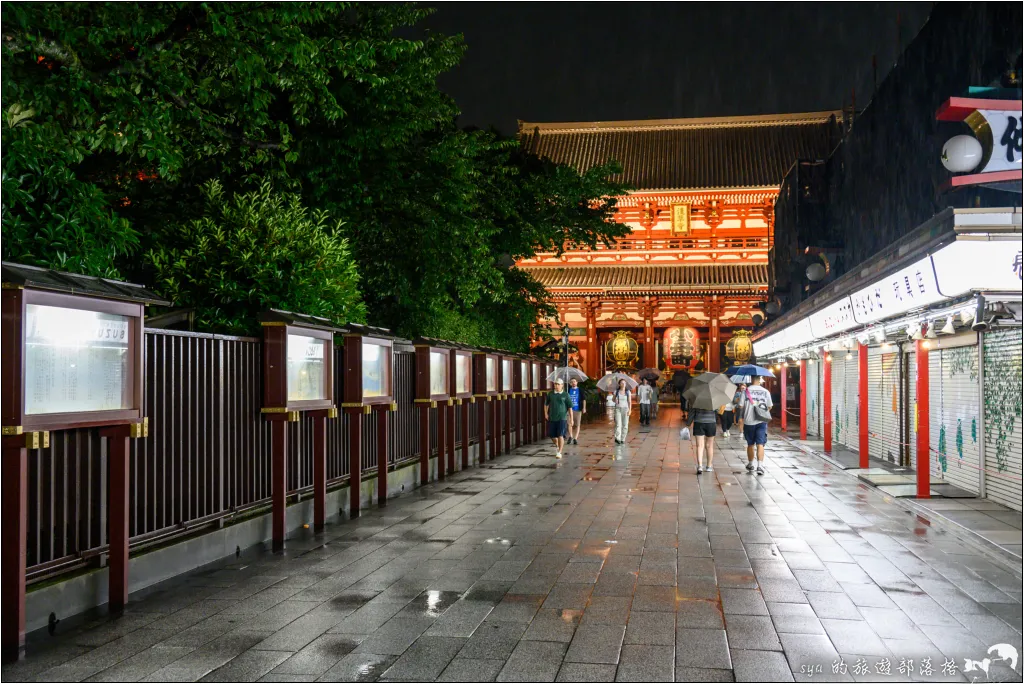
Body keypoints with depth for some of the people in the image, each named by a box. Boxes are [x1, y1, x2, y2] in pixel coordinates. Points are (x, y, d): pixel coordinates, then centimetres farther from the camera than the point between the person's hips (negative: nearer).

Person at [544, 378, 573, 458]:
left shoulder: (565, 395, -3)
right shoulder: (550, 394, 5)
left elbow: (570, 407, 0)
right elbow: (546, 404, 17)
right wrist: (546, 413, 8)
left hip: (562, 418, -3)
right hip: (552, 418, 3)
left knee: (560, 435, -10)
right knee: (552, 435, 9)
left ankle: (559, 452, -4)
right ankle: (557, 445, 39)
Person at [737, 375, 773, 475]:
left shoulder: (746, 391, -4)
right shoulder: (766, 392, 0)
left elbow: (741, 406, -6)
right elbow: (769, 407, 6)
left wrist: (741, 417, 11)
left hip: (748, 421, 0)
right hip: (761, 421, 0)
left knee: (750, 444, 15)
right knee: (760, 444, -4)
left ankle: (750, 464, 29)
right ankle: (760, 465, -18)